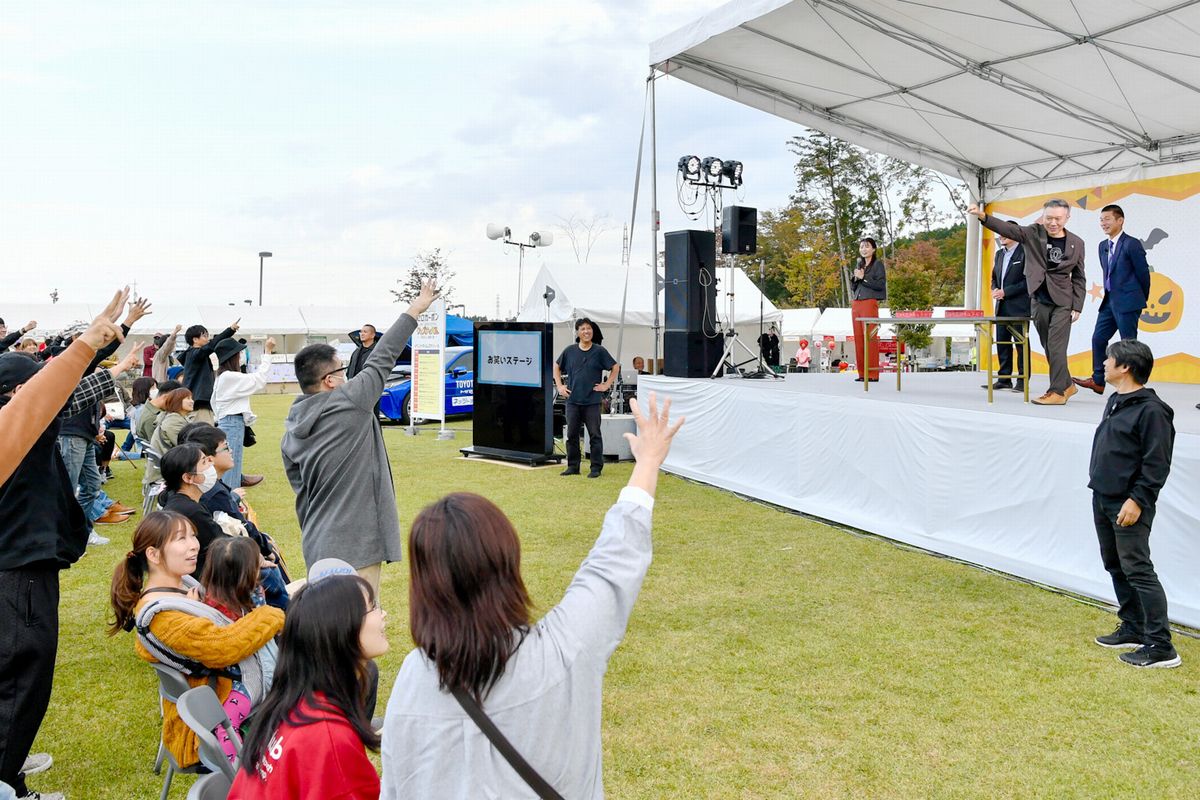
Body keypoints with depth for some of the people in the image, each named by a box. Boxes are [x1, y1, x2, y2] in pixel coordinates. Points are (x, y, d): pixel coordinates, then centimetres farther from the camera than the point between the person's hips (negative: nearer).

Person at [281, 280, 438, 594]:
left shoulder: (290, 431, 8)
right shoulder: (350, 402, -12)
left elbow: (301, 490, 14)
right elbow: (382, 359, -3)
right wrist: (415, 309, 9)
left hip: (317, 547, 8)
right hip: (355, 547, -7)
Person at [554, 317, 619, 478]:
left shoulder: (599, 351, -1)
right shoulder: (570, 350, 6)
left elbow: (615, 367, 5)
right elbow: (556, 367, 19)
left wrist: (606, 385, -2)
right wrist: (559, 386, 10)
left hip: (592, 401, -3)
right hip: (572, 400, 3)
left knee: (595, 435, 0)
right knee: (572, 434, 7)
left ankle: (596, 467, 7)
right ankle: (573, 466, 17)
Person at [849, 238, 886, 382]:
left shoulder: (878, 264, 2)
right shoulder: (859, 265, 20)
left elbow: (881, 284, -9)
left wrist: (863, 278, -12)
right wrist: (855, 278, 0)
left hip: (870, 303, -7)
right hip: (856, 304, 7)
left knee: (870, 338, -9)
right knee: (858, 338, 4)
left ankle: (872, 374, -8)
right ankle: (862, 373, 7)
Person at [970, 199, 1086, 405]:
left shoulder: (1076, 243, -1)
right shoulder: (1033, 233, -2)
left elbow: (1078, 278, 3)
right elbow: (1007, 229, -17)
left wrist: (1077, 307, -1)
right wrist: (983, 216, -33)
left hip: (1062, 303, -2)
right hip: (1038, 301, 2)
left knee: (1056, 348, -8)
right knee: (1048, 348, 10)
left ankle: (1057, 392, 0)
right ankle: (1066, 385, 26)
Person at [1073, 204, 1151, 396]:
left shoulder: (1132, 244, -10)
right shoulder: (1103, 246, 13)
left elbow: (1143, 273, -7)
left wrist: (1141, 300, 2)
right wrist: (1110, 295, 15)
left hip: (1127, 303, -8)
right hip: (1109, 301, 8)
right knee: (1098, 339, 7)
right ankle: (1098, 381, 15)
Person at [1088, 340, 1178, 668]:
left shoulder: (1151, 409, -16)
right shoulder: (1115, 401, 13)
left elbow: (1157, 463, -18)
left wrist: (1137, 500, -22)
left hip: (1128, 505, -10)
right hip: (1102, 500, 10)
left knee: (1138, 571, -9)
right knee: (1115, 567, 16)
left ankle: (1160, 646, -4)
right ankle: (1132, 629, 28)